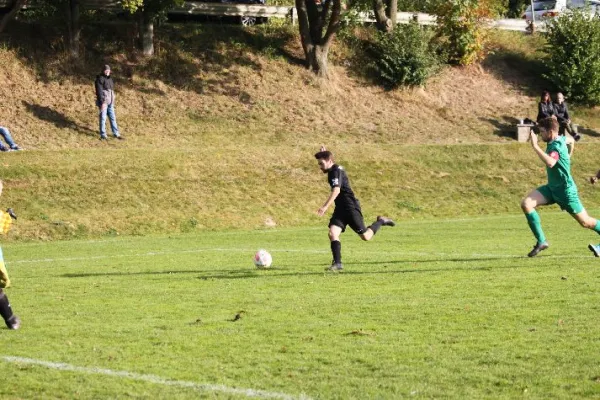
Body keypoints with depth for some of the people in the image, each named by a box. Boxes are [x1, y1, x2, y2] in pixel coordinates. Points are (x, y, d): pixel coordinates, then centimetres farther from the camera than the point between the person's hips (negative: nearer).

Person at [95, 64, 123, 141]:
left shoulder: (110, 79, 14)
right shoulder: (100, 79, -10)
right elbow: (99, 91, -16)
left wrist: (112, 101, 19)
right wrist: (102, 102, -21)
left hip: (110, 102, 7)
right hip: (103, 102, -7)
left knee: (113, 117, 9)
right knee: (103, 118, -3)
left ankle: (116, 133, 15)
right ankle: (103, 135, 2)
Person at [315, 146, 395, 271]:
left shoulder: (336, 171, -18)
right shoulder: (333, 170, 11)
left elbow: (336, 190, -33)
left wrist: (325, 207, -42)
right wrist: (324, 153, 26)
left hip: (351, 208, -9)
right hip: (340, 208, 9)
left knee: (365, 236, 0)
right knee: (332, 233, -12)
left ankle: (381, 221, 25)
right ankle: (337, 263, -13)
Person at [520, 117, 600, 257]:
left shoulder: (556, 147, -26)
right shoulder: (561, 139, 0)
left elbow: (550, 163, -48)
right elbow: (571, 140, 24)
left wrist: (535, 145, -44)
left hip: (565, 191, -9)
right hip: (552, 188, 9)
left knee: (585, 222, 2)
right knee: (526, 204, -11)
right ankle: (541, 241, -6)